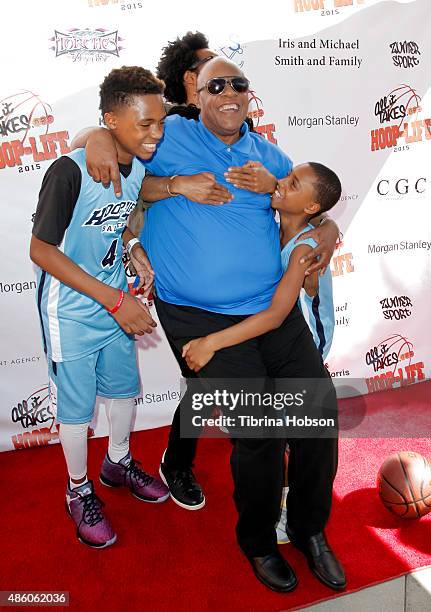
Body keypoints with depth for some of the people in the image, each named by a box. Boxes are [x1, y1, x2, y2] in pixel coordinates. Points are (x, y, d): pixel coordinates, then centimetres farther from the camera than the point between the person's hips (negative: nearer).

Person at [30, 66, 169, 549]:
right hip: (71, 310, -6)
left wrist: (134, 249, -7)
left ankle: (118, 463, 45)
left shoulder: (140, 166, -4)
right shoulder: (70, 171, -26)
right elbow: (41, 249, -23)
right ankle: (79, 492, 32)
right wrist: (115, 299, -26)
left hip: (115, 301, 7)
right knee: (76, 405, 8)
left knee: (124, 387, 19)